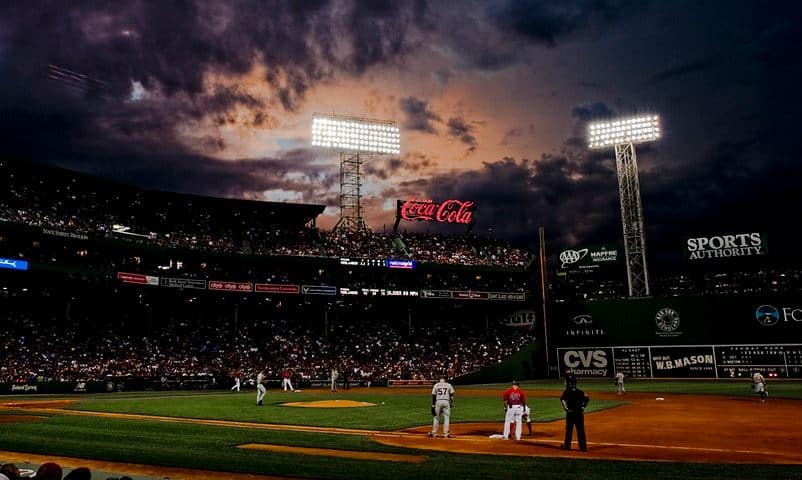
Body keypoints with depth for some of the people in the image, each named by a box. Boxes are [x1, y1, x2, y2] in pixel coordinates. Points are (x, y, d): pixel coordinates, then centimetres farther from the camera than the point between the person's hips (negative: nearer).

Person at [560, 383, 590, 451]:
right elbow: (587, 398, -7)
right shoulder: (580, 391, 6)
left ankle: (567, 445, 14)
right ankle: (583, 446, 6)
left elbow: (562, 398, -18)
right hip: (579, 412, 1)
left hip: (570, 412, -1)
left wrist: (564, 407, -12)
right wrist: (583, 407, -1)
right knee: (581, 430, 6)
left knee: (569, 429, 9)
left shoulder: (567, 391, 0)